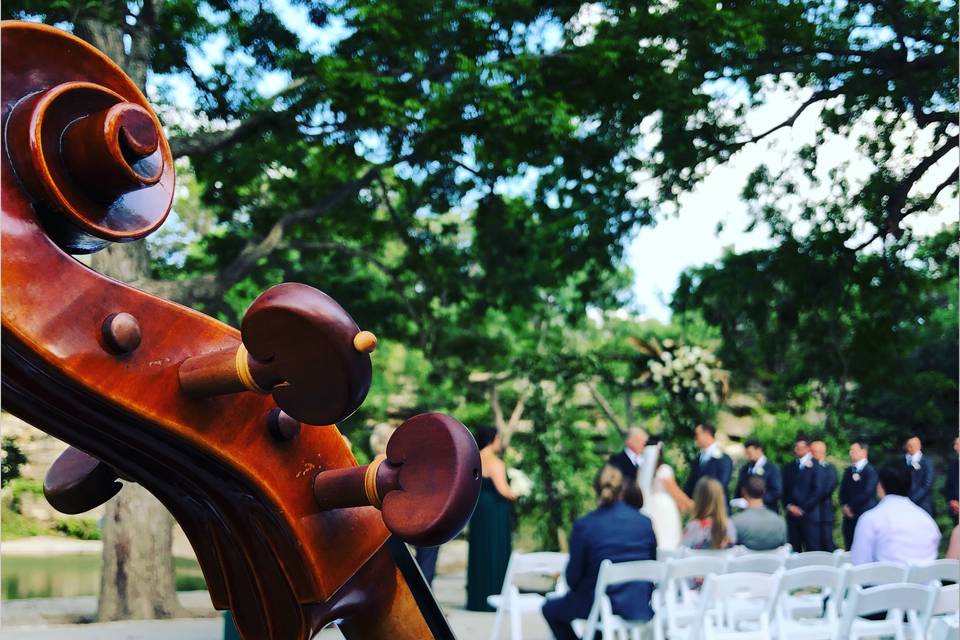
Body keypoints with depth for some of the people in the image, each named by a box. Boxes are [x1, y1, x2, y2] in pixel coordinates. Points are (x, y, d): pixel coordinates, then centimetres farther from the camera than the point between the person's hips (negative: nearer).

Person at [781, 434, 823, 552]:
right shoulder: (788, 468, 16)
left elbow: (817, 491, -8)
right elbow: (784, 490, 14)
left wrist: (802, 509, -10)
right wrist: (789, 506, -2)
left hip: (810, 515, -5)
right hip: (792, 515, 5)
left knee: (812, 550, -5)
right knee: (793, 550, 1)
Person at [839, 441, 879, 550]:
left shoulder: (870, 471, -7)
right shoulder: (848, 471, 17)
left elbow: (867, 493, -15)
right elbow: (842, 491, 15)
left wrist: (851, 507, -9)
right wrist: (844, 506, -3)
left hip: (865, 516, -7)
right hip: (849, 516, 7)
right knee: (849, 550, 5)